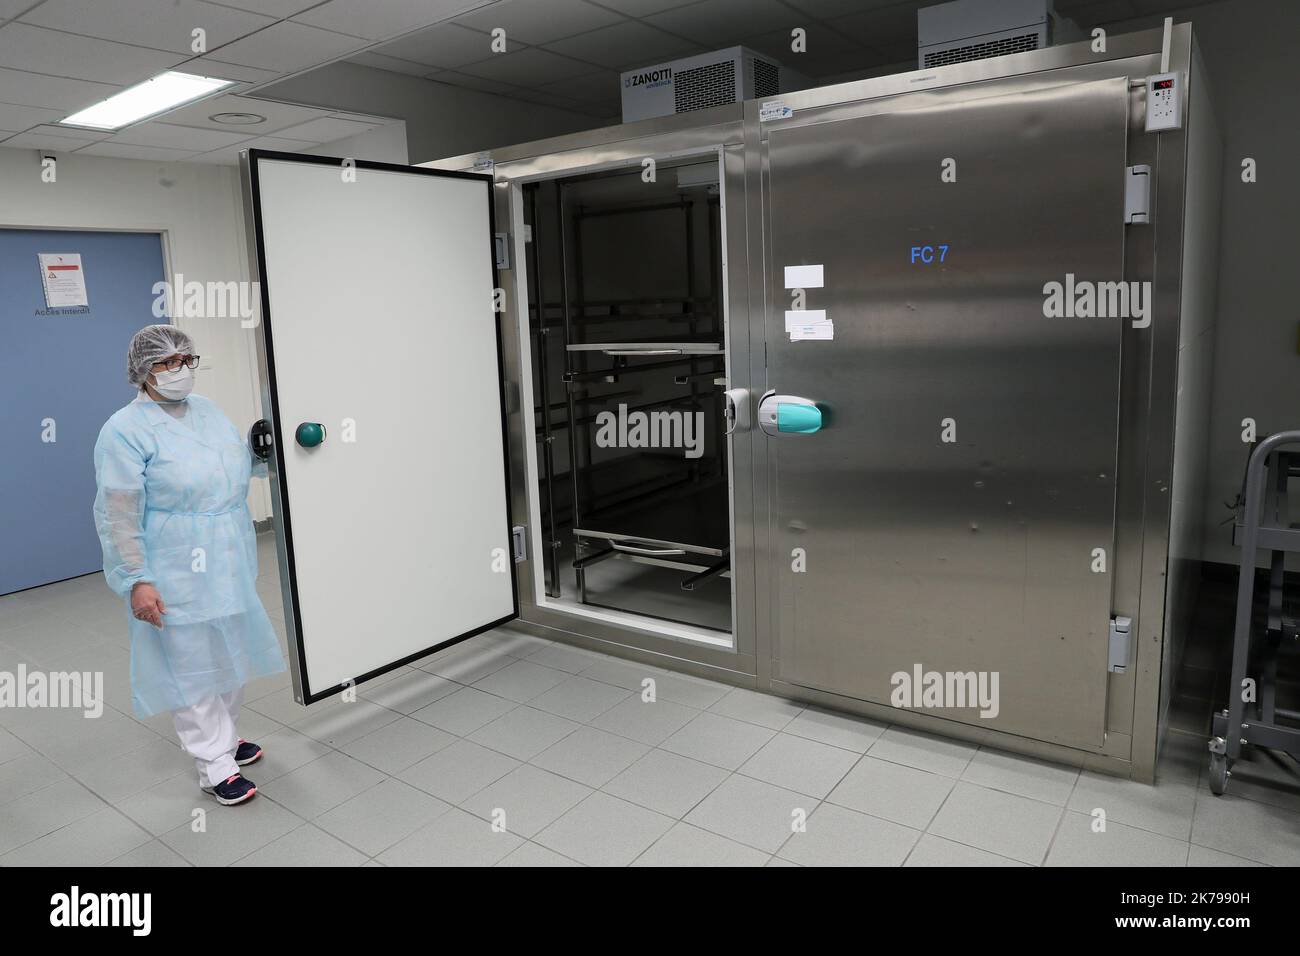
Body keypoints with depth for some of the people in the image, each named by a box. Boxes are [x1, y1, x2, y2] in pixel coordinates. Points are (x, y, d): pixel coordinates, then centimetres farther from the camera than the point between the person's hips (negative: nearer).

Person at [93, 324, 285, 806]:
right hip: (179, 575, -7)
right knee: (192, 665, 3)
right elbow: (119, 515, -16)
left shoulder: (206, 409, 7)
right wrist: (136, 581, -19)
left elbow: (238, 463, 23)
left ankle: (222, 735, 38)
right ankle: (215, 766, 15)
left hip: (229, 563, 7)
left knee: (229, 655, 19)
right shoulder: (125, 431, -13)